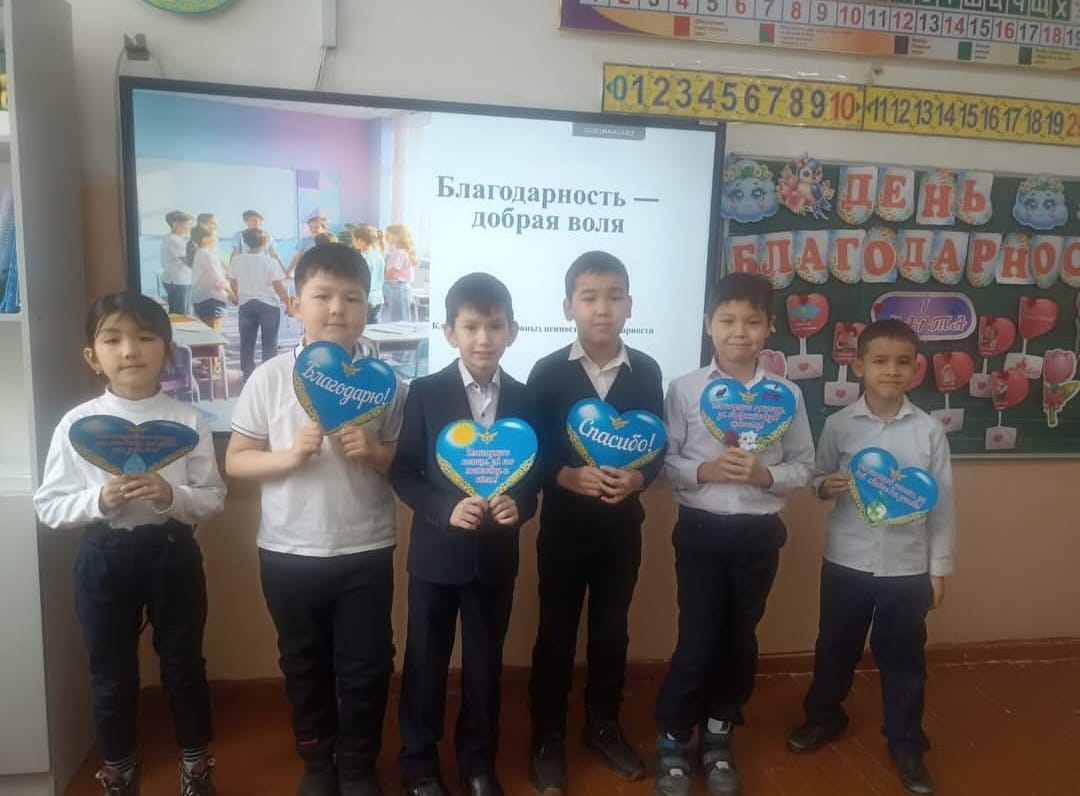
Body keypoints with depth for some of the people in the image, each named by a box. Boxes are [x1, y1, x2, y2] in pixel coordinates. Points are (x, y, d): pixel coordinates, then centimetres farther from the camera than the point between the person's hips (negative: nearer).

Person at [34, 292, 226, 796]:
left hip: (171, 552, 0)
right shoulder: (76, 424, -5)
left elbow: (214, 498, -3)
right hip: (104, 556, 1)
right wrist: (99, 500, -19)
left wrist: (172, 495, -22)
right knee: (111, 673, 15)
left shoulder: (187, 421, -6)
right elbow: (48, 507, -1)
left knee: (183, 664, 14)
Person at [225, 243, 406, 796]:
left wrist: (375, 452, -17)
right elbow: (235, 461, -2)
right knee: (304, 666, 17)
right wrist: (289, 455, -19)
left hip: (366, 551, 0)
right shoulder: (270, 378, -5)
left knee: (366, 666, 11)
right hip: (289, 552, 1)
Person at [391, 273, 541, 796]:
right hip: (436, 553, -2)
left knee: (485, 665, 16)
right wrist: (446, 509, -21)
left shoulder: (524, 399, 0)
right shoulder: (424, 394, -7)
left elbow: (536, 472, 4)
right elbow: (402, 473, -6)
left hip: (496, 556, 2)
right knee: (425, 664, 13)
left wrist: (520, 505, -16)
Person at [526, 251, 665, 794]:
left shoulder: (646, 371, -1)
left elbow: (659, 446, 2)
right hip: (564, 524, -2)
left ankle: (603, 727, 35)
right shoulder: (548, 373, -7)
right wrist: (567, 476, -23)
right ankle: (547, 737, 25)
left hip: (623, 525, 2)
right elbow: (530, 451, -7)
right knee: (556, 633, 9)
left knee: (611, 630, 16)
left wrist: (639, 479, -17)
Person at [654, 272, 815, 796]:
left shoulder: (786, 394, -1)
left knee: (739, 639, 14)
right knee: (697, 639, 1)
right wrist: (704, 471, -20)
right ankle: (672, 741, 22)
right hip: (700, 530, -2)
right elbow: (663, 462, -4)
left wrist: (765, 475, -14)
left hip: (758, 533, 2)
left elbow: (804, 467, 4)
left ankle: (718, 739, 34)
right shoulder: (685, 389, -5)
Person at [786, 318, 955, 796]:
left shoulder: (929, 430, -5)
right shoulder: (838, 424, -6)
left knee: (903, 657, 13)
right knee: (836, 646, 17)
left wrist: (939, 567, 1)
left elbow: (942, 502, 0)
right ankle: (824, 717, 41)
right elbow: (818, 477, 5)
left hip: (908, 566, 0)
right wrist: (825, 486, -19)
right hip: (846, 560, 0)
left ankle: (907, 744, 33)